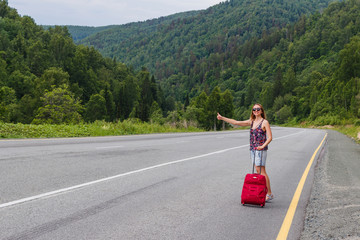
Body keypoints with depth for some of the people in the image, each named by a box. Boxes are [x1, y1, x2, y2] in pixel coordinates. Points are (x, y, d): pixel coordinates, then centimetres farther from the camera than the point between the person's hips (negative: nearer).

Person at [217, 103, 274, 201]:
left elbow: (270, 137, -8)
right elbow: (236, 122, 13)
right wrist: (222, 118, 9)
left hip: (261, 149, -6)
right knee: (257, 171, 7)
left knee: (262, 171, -7)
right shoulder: (251, 122, 14)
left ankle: (269, 194, -1)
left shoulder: (264, 122, -4)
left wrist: (262, 146, -22)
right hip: (252, 149, 6)